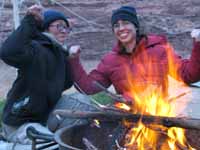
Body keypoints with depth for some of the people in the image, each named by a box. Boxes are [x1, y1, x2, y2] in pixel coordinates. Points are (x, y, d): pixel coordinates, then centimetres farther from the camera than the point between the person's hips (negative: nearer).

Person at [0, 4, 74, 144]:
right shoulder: (36, 49, -19)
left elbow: (66, 83, 7)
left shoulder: (60, 53, 8)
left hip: (44, 119, 9)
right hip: (19, 124, -9)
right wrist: (30, 22, -34)